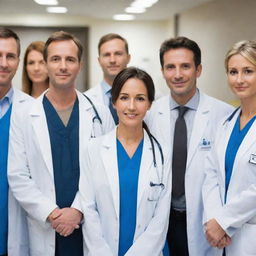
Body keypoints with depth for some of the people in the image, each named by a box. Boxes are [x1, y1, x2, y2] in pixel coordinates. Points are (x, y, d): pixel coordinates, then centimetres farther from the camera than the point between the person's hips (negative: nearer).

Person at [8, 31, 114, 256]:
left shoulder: (100, 114, 2)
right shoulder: (24, 117, 0)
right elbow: (18, 177, -2)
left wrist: (79, 210, -11)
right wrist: (52, 214, -12)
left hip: (92, 228, 1)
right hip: (45, 232, 0)